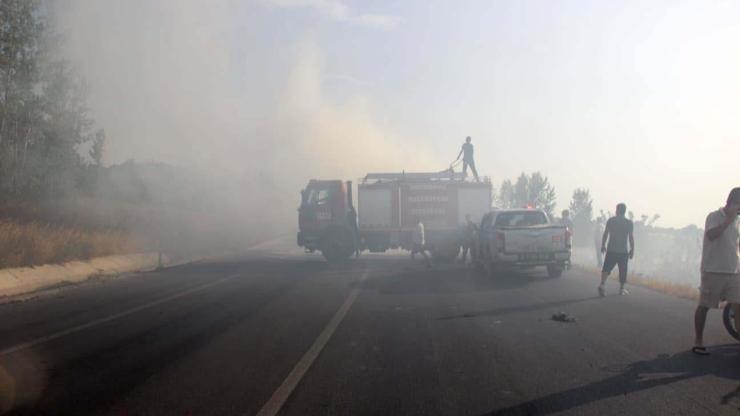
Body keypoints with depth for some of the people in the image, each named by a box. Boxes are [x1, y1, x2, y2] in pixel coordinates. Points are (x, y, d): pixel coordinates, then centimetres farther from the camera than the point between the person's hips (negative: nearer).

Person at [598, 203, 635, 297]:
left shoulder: (610, 220, 2)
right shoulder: (629, 223, -2)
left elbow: (605, 234, 2)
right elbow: (631, 237, -4)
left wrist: (603, 245, 12)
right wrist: (632, 249, 3)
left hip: (611, 250, 1)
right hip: (623, 251, -1)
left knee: (607, 268, -1)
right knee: (623, 270, 12)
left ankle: (602, 285, -22)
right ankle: (622, 289, 18)